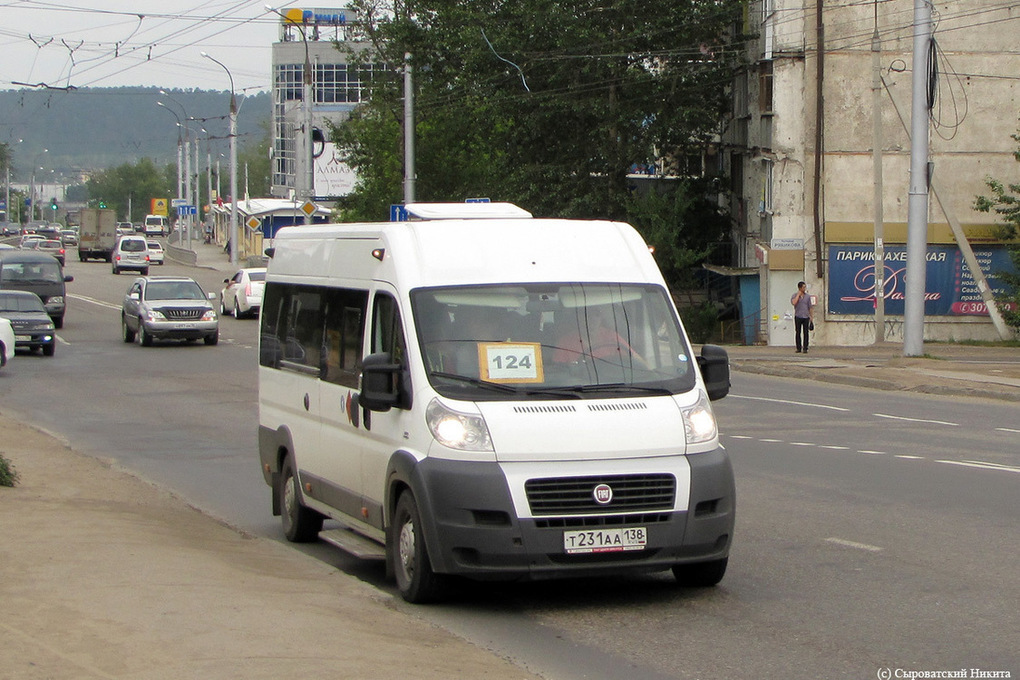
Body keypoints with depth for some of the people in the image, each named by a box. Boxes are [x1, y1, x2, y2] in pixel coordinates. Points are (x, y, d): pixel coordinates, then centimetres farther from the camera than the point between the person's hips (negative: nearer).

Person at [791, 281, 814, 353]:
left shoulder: (807, 296, 9)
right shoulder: (795, 295, 2)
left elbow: (810, 307, 13)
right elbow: (793, 303, -19)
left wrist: (811, 317, 8)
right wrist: (798, 295, -11)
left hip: (806, 317, 1)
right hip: (798, 317, -1)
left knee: (806, 333, -2)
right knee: (798, 333, 2)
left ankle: (805, 348, 1)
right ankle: (799, 348, 9)